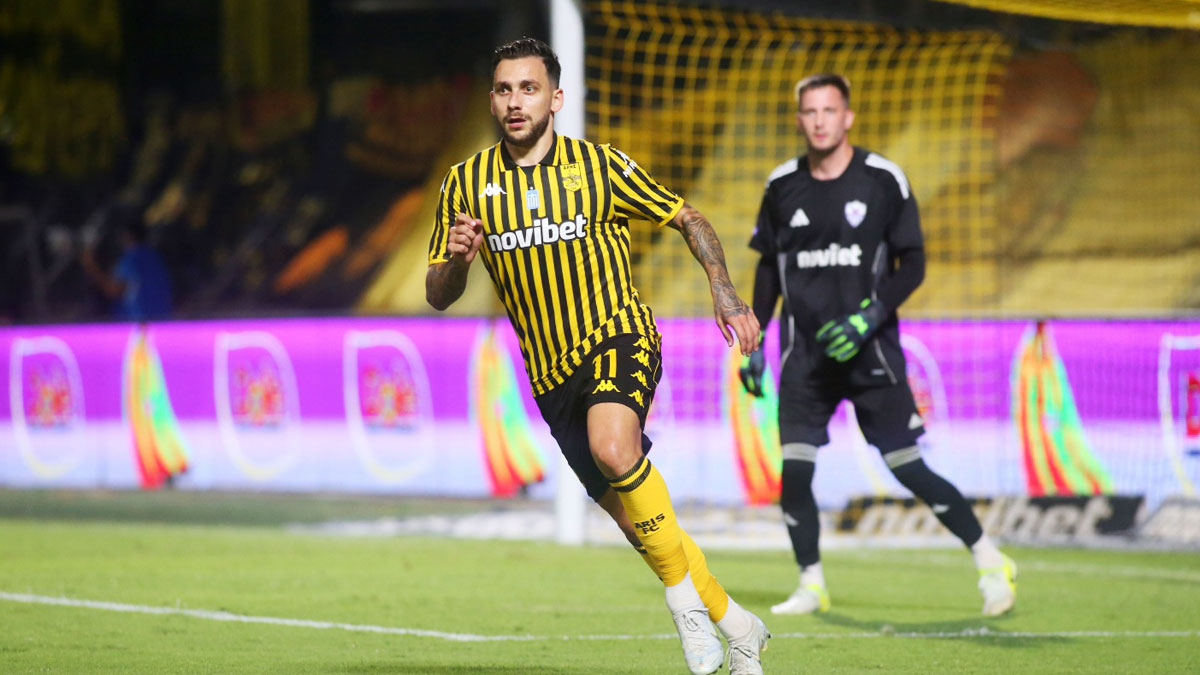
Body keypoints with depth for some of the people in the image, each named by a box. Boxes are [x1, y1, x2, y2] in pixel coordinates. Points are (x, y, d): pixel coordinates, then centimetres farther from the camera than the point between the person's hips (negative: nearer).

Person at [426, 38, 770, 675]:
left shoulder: (600, 167, -4)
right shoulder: (465, 183, 2)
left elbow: (688, 219, 6)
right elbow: (438, 298, 6)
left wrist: (724, 291, -9)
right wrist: (457, 259, -17)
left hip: (618, 336, -4)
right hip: (551, 374, 4)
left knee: (614, 449, -35)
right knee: (634, 512, 7)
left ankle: (684, 594, -18)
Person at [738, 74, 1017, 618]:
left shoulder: (883, 180, -4)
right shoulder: (782, 186, 6)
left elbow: (912, 265, -2)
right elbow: (769, 268, 16)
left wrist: (870, 317, -16)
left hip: (870, 350, -3)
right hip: (805, 355, 3)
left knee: (908, 469, -6)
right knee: (794, 469, -7)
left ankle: (989, 561, 8)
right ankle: (811, 586, 7)